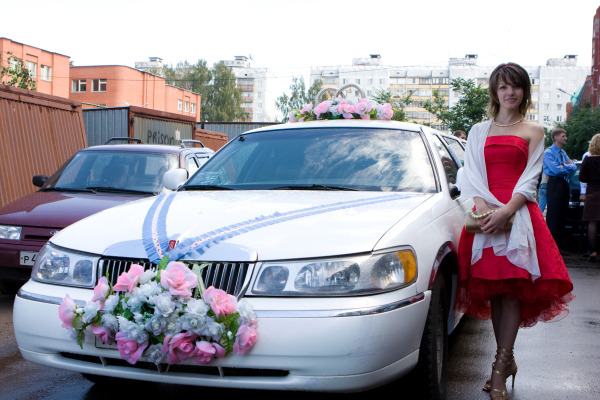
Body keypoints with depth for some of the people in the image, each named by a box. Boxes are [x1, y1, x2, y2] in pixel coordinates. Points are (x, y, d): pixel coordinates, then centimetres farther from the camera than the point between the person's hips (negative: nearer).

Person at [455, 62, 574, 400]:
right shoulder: (479, 131, 19)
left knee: (512, 287, -10)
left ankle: (500, 366, -8)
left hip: (519, 214, -2)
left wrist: (507, 210, -15)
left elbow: (530, 179, 2)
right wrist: (482, 206, -11)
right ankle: (507, 361, 13)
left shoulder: (533, 132, 12)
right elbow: (471, 174, 8)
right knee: (492, 288, 1)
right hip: (485, 214, 2)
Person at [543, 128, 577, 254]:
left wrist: (564, 166, -9)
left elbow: (574, 167, 9)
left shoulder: (563, 153, 18)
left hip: (564, 186, 8)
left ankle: (558, 246, 14)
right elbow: (556, 170, -18)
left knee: (562, 217, 8)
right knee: (553, 217, -7)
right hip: (554, 185, -8)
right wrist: (568, 166, -2)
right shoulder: (548, 152, -6)